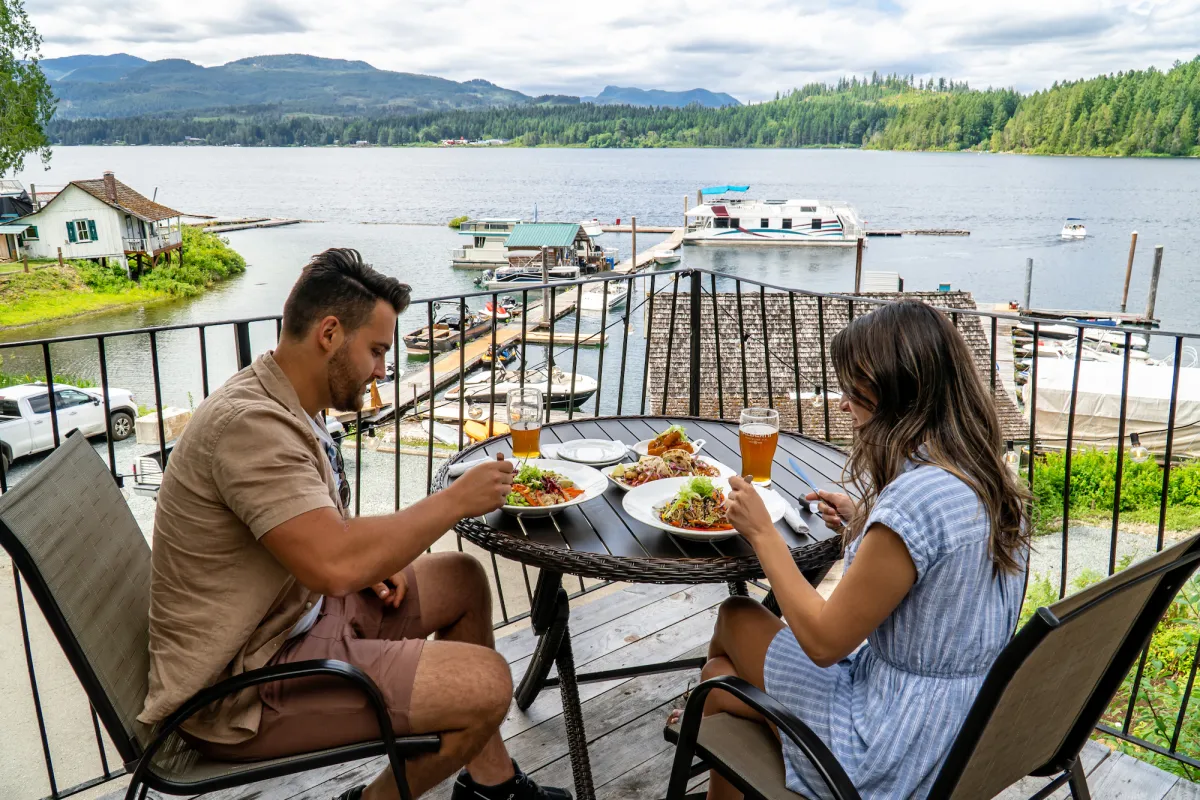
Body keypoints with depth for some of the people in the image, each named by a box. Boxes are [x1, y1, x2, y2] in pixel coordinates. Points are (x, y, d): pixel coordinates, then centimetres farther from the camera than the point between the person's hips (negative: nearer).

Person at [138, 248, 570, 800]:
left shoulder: (284, 407, 8)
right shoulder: (250, 423, -25)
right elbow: (334, 565, -34)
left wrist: (371, 557, 1)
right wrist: (457, 499, -22)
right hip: (236, 691, -10)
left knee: (462, 580, 12)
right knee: (485, 683, -19)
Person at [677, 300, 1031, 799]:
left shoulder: (916, 499, -30)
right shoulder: (988, 478, -1)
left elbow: (824, 640, -22)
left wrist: (762, 533, -13)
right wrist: (863, 524, 7)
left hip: (902, 755, -8)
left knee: (734, 619, 9)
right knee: (723, 672, 15)